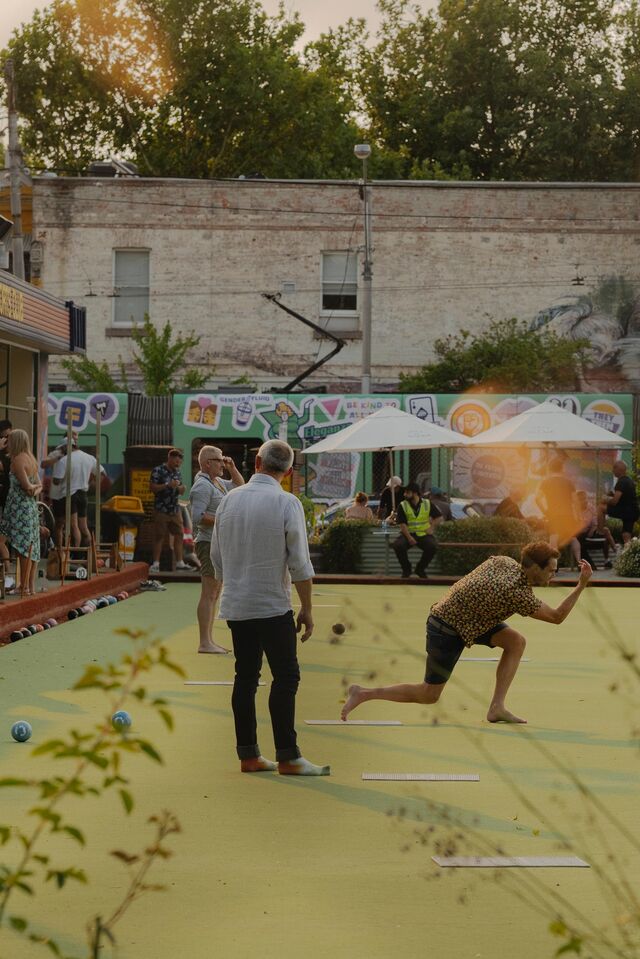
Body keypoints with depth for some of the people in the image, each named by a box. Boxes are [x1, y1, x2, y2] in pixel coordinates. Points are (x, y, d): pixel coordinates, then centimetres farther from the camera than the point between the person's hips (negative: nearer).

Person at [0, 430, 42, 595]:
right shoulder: (31, 459, 14)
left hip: (19, 509, -9)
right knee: (29, 548, 9)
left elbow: (26, 486, -16)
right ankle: (30, 586, 11)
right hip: (31, 507, 9)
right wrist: (35, 490, -1)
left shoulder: (17, 460, -13)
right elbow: (39, 485, 18)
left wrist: (33, 487, 4)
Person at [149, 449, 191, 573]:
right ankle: (155, 563, 2)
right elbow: (152, 487, -13)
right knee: (159, 536, -3)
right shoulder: (158, 470, -6)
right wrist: (168, 485, -21)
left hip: (175, 509, 6)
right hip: (161, 510, -6)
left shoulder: (177, 472, 14)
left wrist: (182, 489, -4)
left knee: (179, 535, 4)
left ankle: (179, 562, 9)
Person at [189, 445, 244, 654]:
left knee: (214, 595, 13)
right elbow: (198, 516, -23)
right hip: (209, 544, -10)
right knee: (208, 595, -10)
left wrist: (232, 468, 16)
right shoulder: (203, 485, -14)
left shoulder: (217, 482, 16)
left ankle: (209, 641, 18)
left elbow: (239, 485, 33)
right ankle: (205, 643, -10)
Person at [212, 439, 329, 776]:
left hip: (235, 606, 5)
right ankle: (287, 757, -3)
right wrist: (307, 609, -3)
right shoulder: (287, 504, -10)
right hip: (272, 606, -5)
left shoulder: (229, 499, 4)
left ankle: (248, 755, 13)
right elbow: (300, 564, -11)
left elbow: (216, 556, 11)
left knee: (245, 677, 10)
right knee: (285, 677, -1)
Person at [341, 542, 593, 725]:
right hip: (447, 629, -9)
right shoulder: (519, 594, -27)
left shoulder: (504, 561, -4)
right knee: (429, 696, 3)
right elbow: (557, 617, -18)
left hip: (459, 614, 9)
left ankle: (497, 707, 3)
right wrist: (582, 585, -21)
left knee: (516, 642, -2)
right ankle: (363, 694, 11)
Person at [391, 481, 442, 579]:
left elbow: (439, 517, 11)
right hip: (408, 534, -1)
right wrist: (409, 537, -21)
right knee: (398, 545, -31)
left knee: (432, 546, -30)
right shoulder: (402, 505, -1)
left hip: (423, 534, 1)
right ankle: (406, 569, -4)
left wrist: (431, 527, -5)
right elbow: (402, 524, -8)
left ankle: (420, 568, -1)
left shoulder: (427, 504, 4)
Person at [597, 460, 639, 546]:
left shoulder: (621, 482, -15)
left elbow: (614, 501, -21)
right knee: (627, 539, 10)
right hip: (634, 512, 9)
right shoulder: (630, 480, 16)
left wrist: (606, 501, -1)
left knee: (601, 508, -2)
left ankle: (600, 533, -1)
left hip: (625, 511, -9)